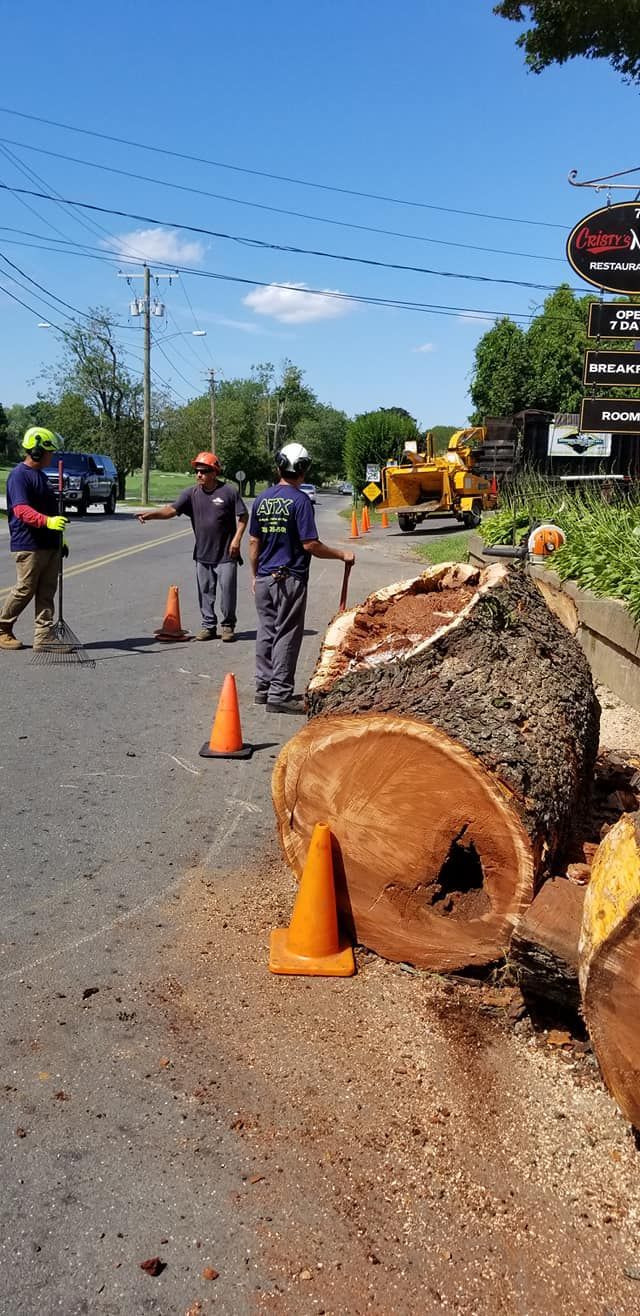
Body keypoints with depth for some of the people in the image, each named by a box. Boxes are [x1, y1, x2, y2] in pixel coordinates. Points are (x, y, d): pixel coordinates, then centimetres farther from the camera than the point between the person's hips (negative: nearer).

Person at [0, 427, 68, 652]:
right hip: (29, 545, -9)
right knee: (24, 590, -1)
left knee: (46, 593, 6)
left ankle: (43, 637, 8)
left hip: (49, 545, 9)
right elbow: (22, 510, -24)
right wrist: (47, 521, -38)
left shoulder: (41, 475, 19)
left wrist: (59, 536, 26)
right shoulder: (19, 475, -11)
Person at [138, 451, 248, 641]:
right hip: (202, 554, 4)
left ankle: (228, 626, 17)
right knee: (205, 592, 11)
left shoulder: (228, 492, -7)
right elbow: (172, 509, -9)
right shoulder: (191, 493, 1)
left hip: (225, 555, -4)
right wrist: (149, 515, -24)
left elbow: (243, 516, -1)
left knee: (228, 591, 2)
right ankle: (208, 626, 22)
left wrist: (237, 538, -11)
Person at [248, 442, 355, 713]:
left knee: (266, 632, 14)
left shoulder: (262, 499, 7)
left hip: (264, 579, 6)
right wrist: (341, 554, -3)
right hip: (289, 579, -6)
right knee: (286, 636, -1)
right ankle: (279, 694, 1)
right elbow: (310, 544, -15)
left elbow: (254, 542, 10)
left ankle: (264, 687, 21)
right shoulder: (299, 500, -12)